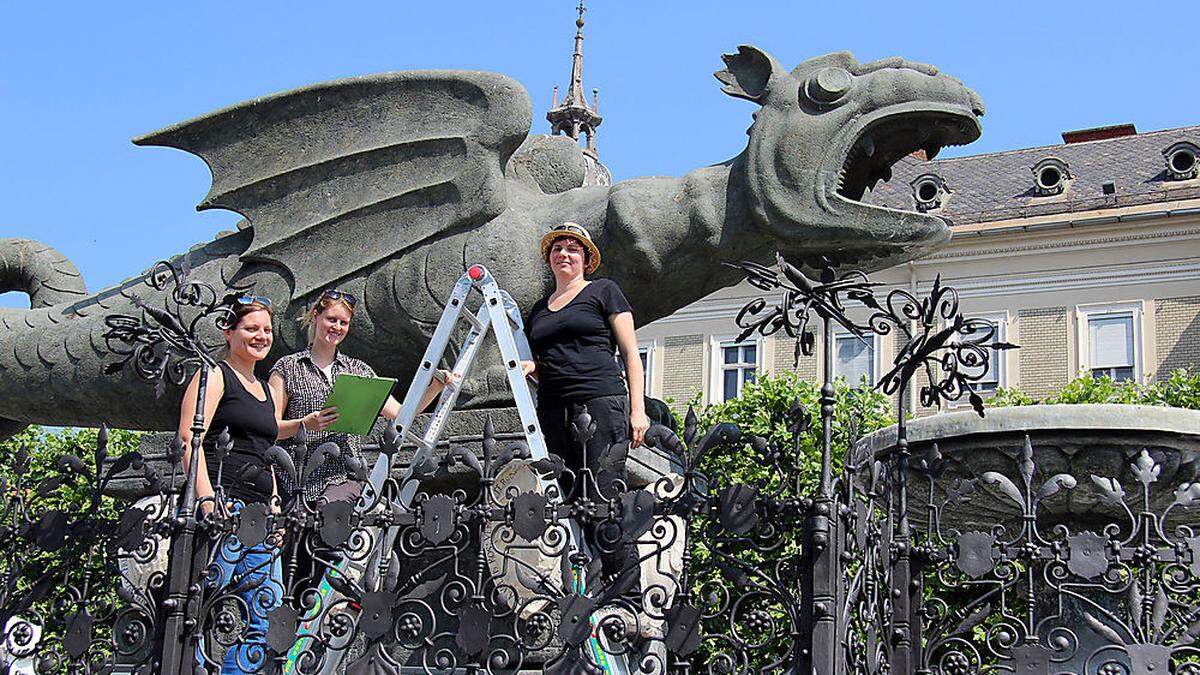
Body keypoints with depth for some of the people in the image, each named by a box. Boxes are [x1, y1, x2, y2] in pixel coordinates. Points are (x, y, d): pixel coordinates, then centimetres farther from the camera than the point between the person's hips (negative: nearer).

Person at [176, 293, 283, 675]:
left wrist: (275, 505, 17)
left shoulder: (264, 390, 25)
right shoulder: (215, 376, 2)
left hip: (259, 513, 8)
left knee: (267, 618, 1)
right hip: (222, 506, -8)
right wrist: (207, 499, -19)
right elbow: (189, 439, -9)